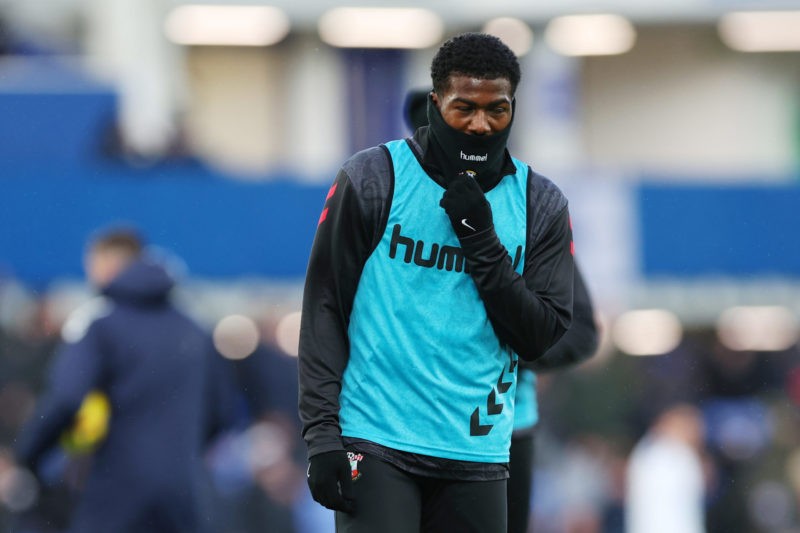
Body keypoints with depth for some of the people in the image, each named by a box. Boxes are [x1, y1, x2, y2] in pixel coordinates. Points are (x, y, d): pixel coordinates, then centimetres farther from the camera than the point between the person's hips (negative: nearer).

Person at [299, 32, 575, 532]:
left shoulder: (541, 205, 7)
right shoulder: (371, 180, -1)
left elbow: (540, 338, 3)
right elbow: (324, 310, 0)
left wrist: (484, 244, -10)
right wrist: (322, 434, -8)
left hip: (476, 452, 3)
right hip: (376, 440, -3)